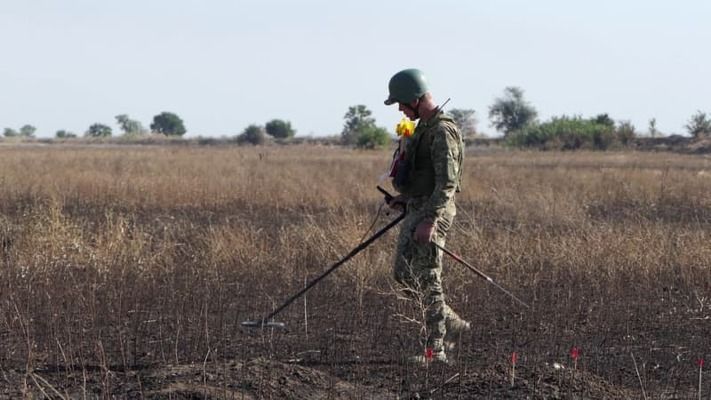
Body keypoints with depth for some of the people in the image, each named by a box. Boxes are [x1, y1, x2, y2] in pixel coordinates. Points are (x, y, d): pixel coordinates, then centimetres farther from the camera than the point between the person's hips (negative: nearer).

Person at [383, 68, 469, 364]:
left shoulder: (442, 132, -17)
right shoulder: (423, 127, 15)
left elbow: (447, 181, -23)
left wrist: (430, 220, -28)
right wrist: (405, 198, 13)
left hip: (433, 212, -10)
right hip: (416, 209, 10)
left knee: (428, 281, -7)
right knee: (404, 274, 14)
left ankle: (435, 349, -3)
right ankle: (452, 325, 22)